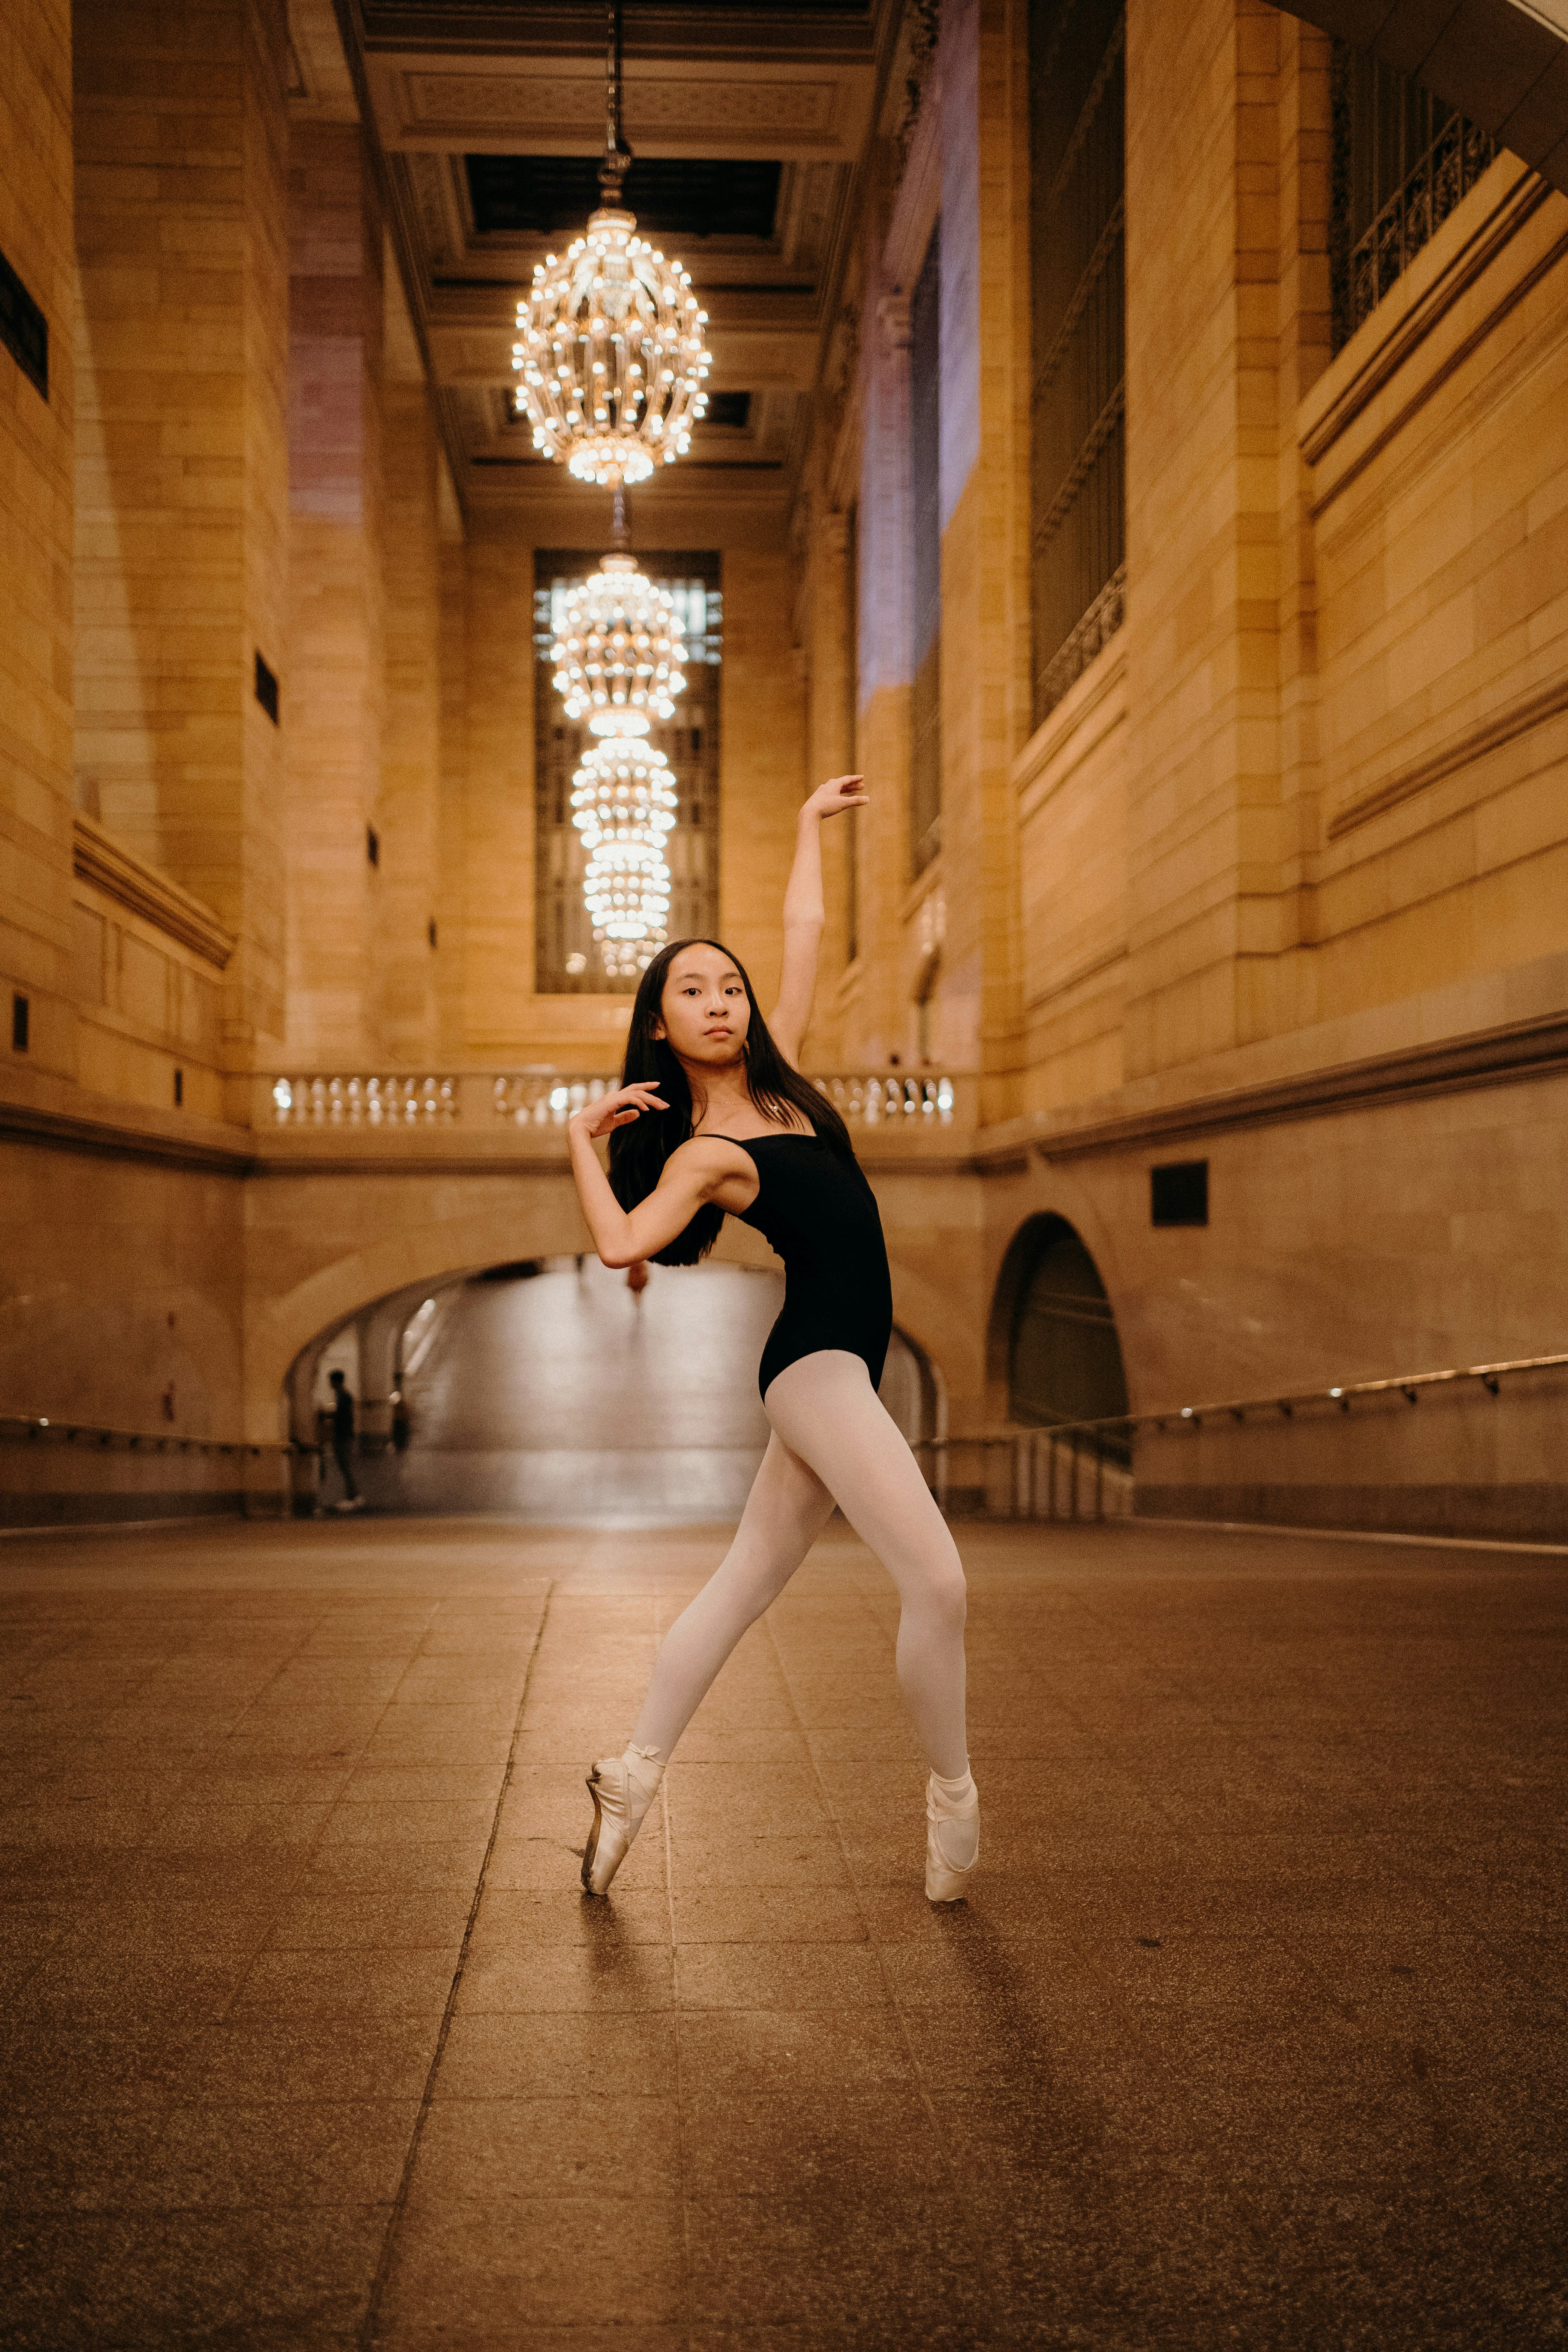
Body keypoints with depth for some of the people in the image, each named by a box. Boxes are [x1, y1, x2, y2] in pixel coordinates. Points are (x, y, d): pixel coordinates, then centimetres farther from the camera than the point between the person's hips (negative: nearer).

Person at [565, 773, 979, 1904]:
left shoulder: (777, 1077, 11)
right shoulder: (701, 1151, -8)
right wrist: (580, 1137, -15)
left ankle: (633, 1777, 20)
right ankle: (955, 1798, 2)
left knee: (745, 1586, 12)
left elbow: (806, 930, 21)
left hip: (840, 1368, 8)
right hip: (817, 1363, -8)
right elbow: (623, 1244, -25)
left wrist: (811, 823, 28)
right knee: (937, 1579, -14)